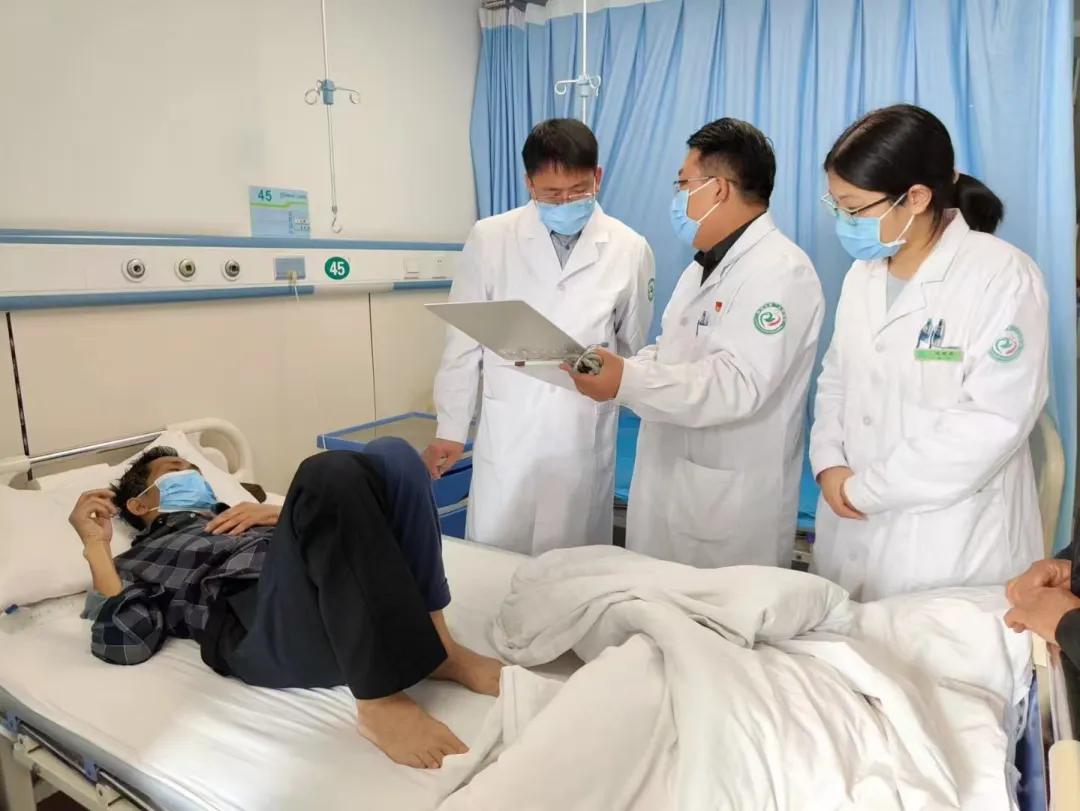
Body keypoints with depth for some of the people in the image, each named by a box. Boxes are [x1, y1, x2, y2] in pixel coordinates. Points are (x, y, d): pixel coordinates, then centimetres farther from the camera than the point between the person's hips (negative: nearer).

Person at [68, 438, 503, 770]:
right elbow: (122, 643, 5)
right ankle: (381, 701, -32)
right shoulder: (137, 563, 28)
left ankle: (434, 644, -17)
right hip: (265, 631, -5)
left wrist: (277, 513, 13)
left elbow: (333, 527, 29)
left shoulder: (233, 515, 41)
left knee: (390, 455, -18)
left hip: (346, 593, 5)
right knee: (329, 473, -32)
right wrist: (96, 545, 7)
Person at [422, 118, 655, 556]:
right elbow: (465, 340, 3)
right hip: (507, 434, 0)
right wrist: (450, 429, 4)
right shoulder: (490, 238, -2)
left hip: (585, 438, 1)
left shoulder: (630, 249, 1)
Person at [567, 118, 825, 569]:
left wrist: (628, 381, -33)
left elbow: (739, 383, -27)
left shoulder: (780, 271, -16)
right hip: (669, 486, 9)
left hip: (731, 503, -9)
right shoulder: (703, 267, 16)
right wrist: (613, 366, -1)